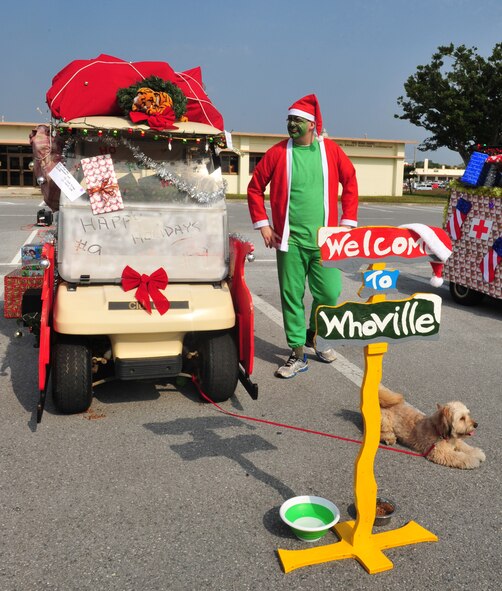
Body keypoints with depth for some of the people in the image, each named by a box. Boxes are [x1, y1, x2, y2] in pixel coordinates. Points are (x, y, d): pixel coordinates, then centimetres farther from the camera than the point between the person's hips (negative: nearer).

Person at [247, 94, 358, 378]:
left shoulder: (331, 150, 4)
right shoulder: (278, 152, 2)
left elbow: (350, 183, 10)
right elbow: (255, 187, 8)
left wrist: (348, 222, 5)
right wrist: (262, 224, 2)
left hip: (324, 239, 1)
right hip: (290, 238, 0)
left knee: (330, 293, 0)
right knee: (292, 296, 2)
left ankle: (314, 335, 30)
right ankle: (298, 354, 15)